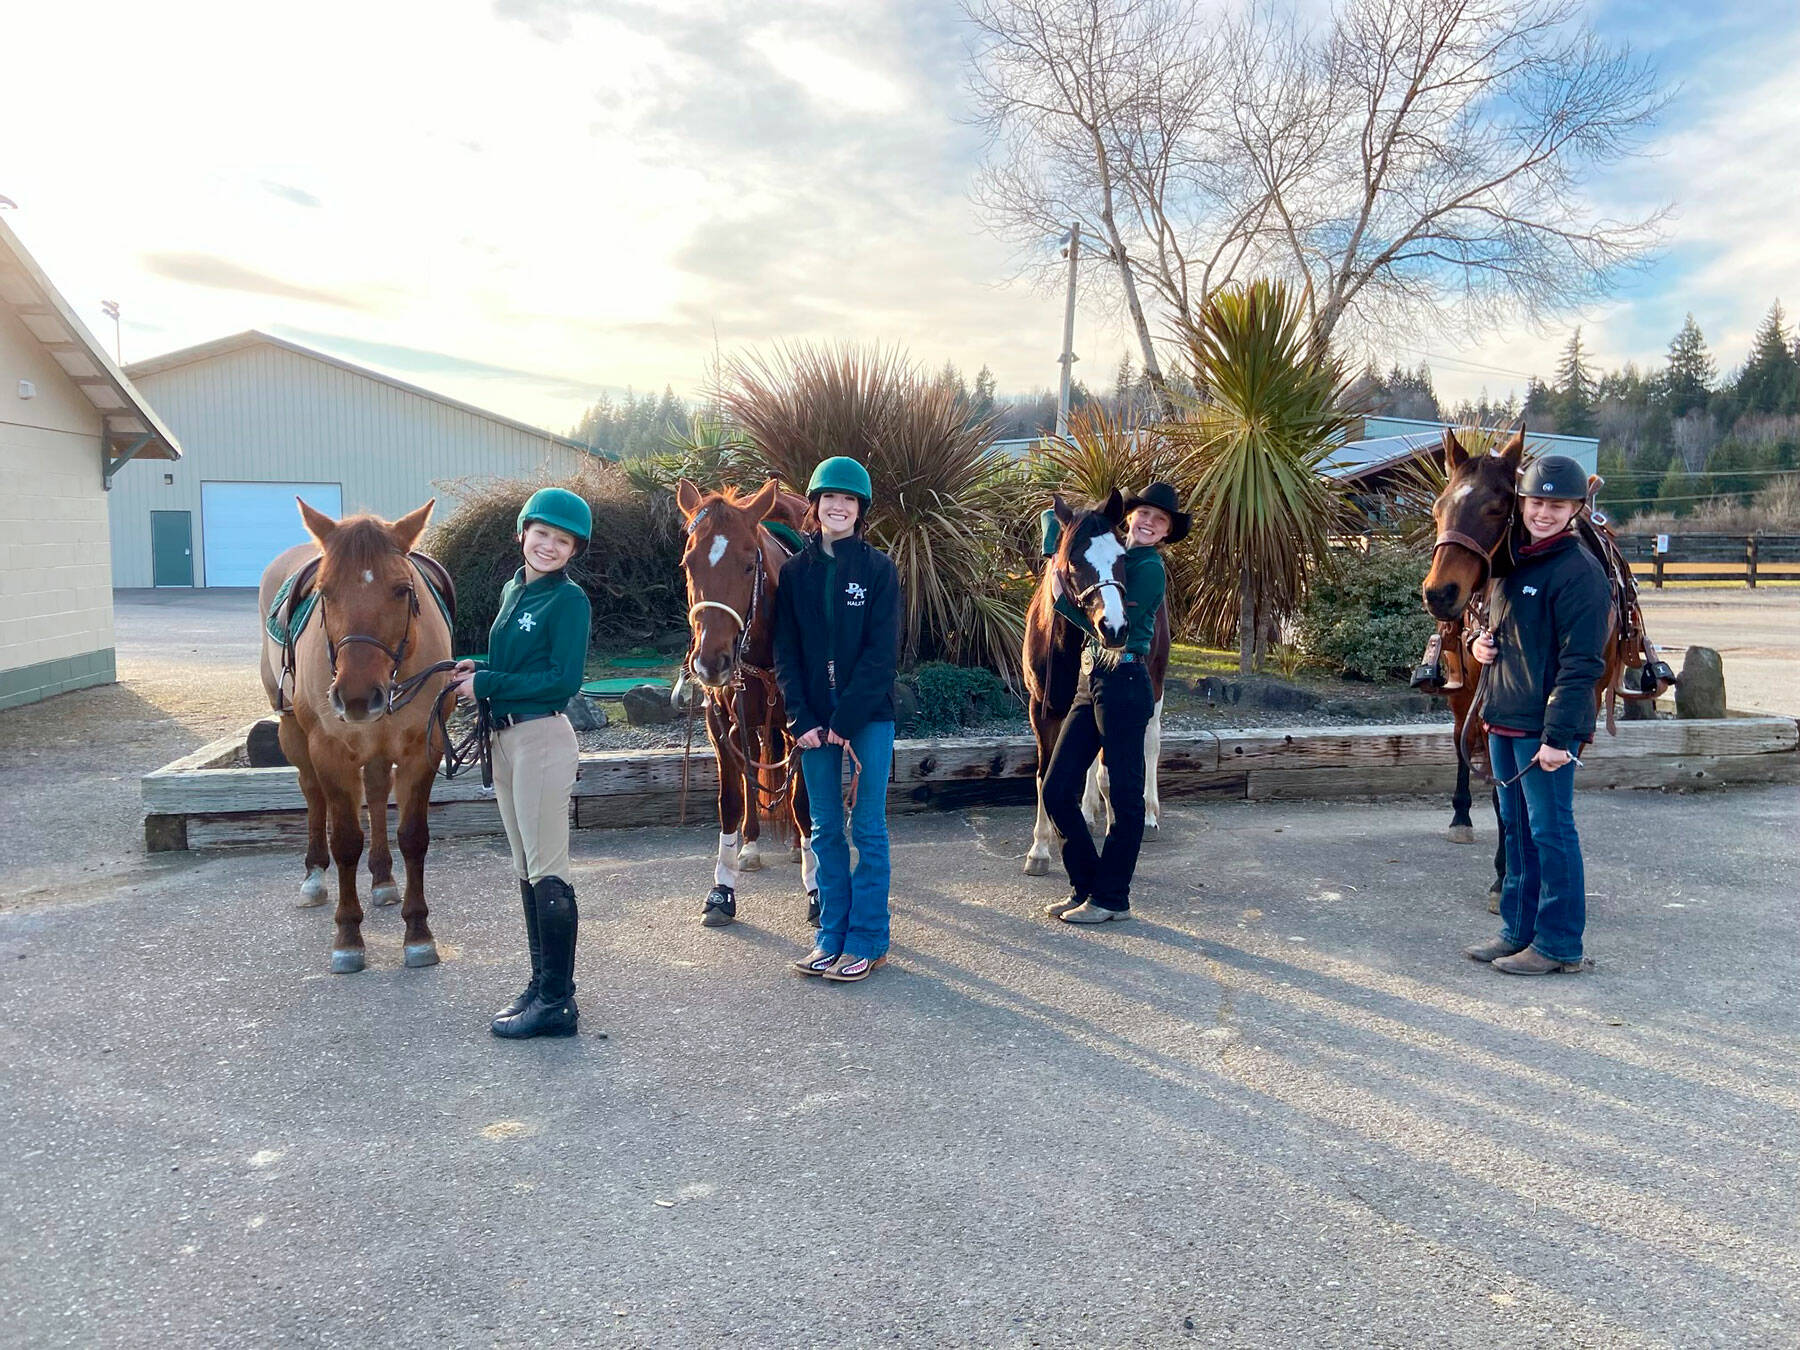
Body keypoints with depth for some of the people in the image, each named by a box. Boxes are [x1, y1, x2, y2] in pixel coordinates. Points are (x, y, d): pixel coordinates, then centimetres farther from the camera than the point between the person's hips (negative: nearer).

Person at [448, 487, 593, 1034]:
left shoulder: (568, 600, -11)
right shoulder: (513, 590, 13)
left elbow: (563, 680, -18)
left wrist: (487, 684, -15)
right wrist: (478, 671, 3)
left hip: (542, 737, -9)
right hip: (504, 737, 9)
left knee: (547, 871, -4)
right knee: (526, 870, 15)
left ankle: (557, 1003, 3)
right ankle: (542, 984, 26)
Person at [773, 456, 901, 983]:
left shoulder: (878, 569, -3)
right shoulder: (794, 571, 6)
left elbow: (881, 653, -9)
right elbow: (785, 653, 4)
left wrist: (844, 721, -15)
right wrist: (802, 720, -7)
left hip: (868, 716, -3)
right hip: (813, 719, 3)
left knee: (868, 829, 3)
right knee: (825, 830, 10)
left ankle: (868, 940, 12)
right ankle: (831, 935, 20)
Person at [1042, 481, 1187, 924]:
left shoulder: (1150, 568, -8)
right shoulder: (1115, 557, 15)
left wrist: (1063, 599, -6)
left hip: (1123, 684, -9)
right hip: (1091, 684, 9)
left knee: (1125, 796, 1)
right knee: (1057, 790, 7)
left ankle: (1112, 898, 11)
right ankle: (1086, 885, 20)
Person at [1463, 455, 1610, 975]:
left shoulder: (1579, 571, -14)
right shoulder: (1511, 561, 12)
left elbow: (1581, 663, -18)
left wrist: (1558, 735, -22)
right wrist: (1481, 642, 5)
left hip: (1546, 726, -9)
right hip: (1503, 719, 9)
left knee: (1551, 830, -1)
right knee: (1516, 828, 16)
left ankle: (1559, 944, 10)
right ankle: (1518, 931, 27)